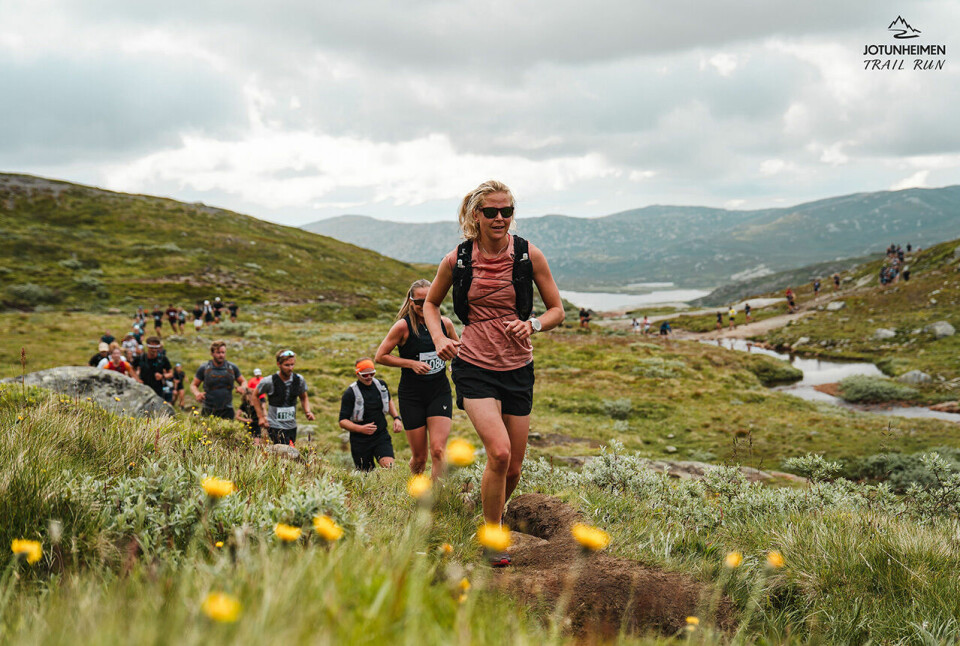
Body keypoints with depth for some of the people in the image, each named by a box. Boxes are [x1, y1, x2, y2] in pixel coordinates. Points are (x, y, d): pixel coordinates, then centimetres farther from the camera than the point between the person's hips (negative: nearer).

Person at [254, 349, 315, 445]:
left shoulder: (299, 380, -1)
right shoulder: (269, 382, -12)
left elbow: (303, 398, 17)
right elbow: (255, 396, 5)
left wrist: (308, 411, -2)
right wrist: (261, 416, -1)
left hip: (292, 426, 5)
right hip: (275, 427, -5)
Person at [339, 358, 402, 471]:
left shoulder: (381, 385, 5)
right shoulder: (350, 393, -10)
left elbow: (388, 401, 27)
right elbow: (342, 422, -11)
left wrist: (396, 418, 11)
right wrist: (361, 429, -27)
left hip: (381, 436, 3)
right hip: (360, 441, -3)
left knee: (389, 466, -19)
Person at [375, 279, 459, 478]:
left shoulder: (444, 323, 1)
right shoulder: (403, 326, -9)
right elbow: (379, 357, -6)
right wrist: (411, 363, -15)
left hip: (440, 393, 2)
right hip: (412, 395, -2)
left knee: (438, 450, -14)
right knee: (419, 457, 5)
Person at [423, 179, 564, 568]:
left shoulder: (529, 255, -4)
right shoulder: (456, 260, -4)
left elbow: (557, 309, 4)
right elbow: (430, 303, 13)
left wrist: (533, 325, -17)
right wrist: (439, 338, -5)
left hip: (518, 368, 2)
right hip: (474, 365, -2)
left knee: (513, 468, 7)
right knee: (499, 452, -20)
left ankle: (493, 518, 39)